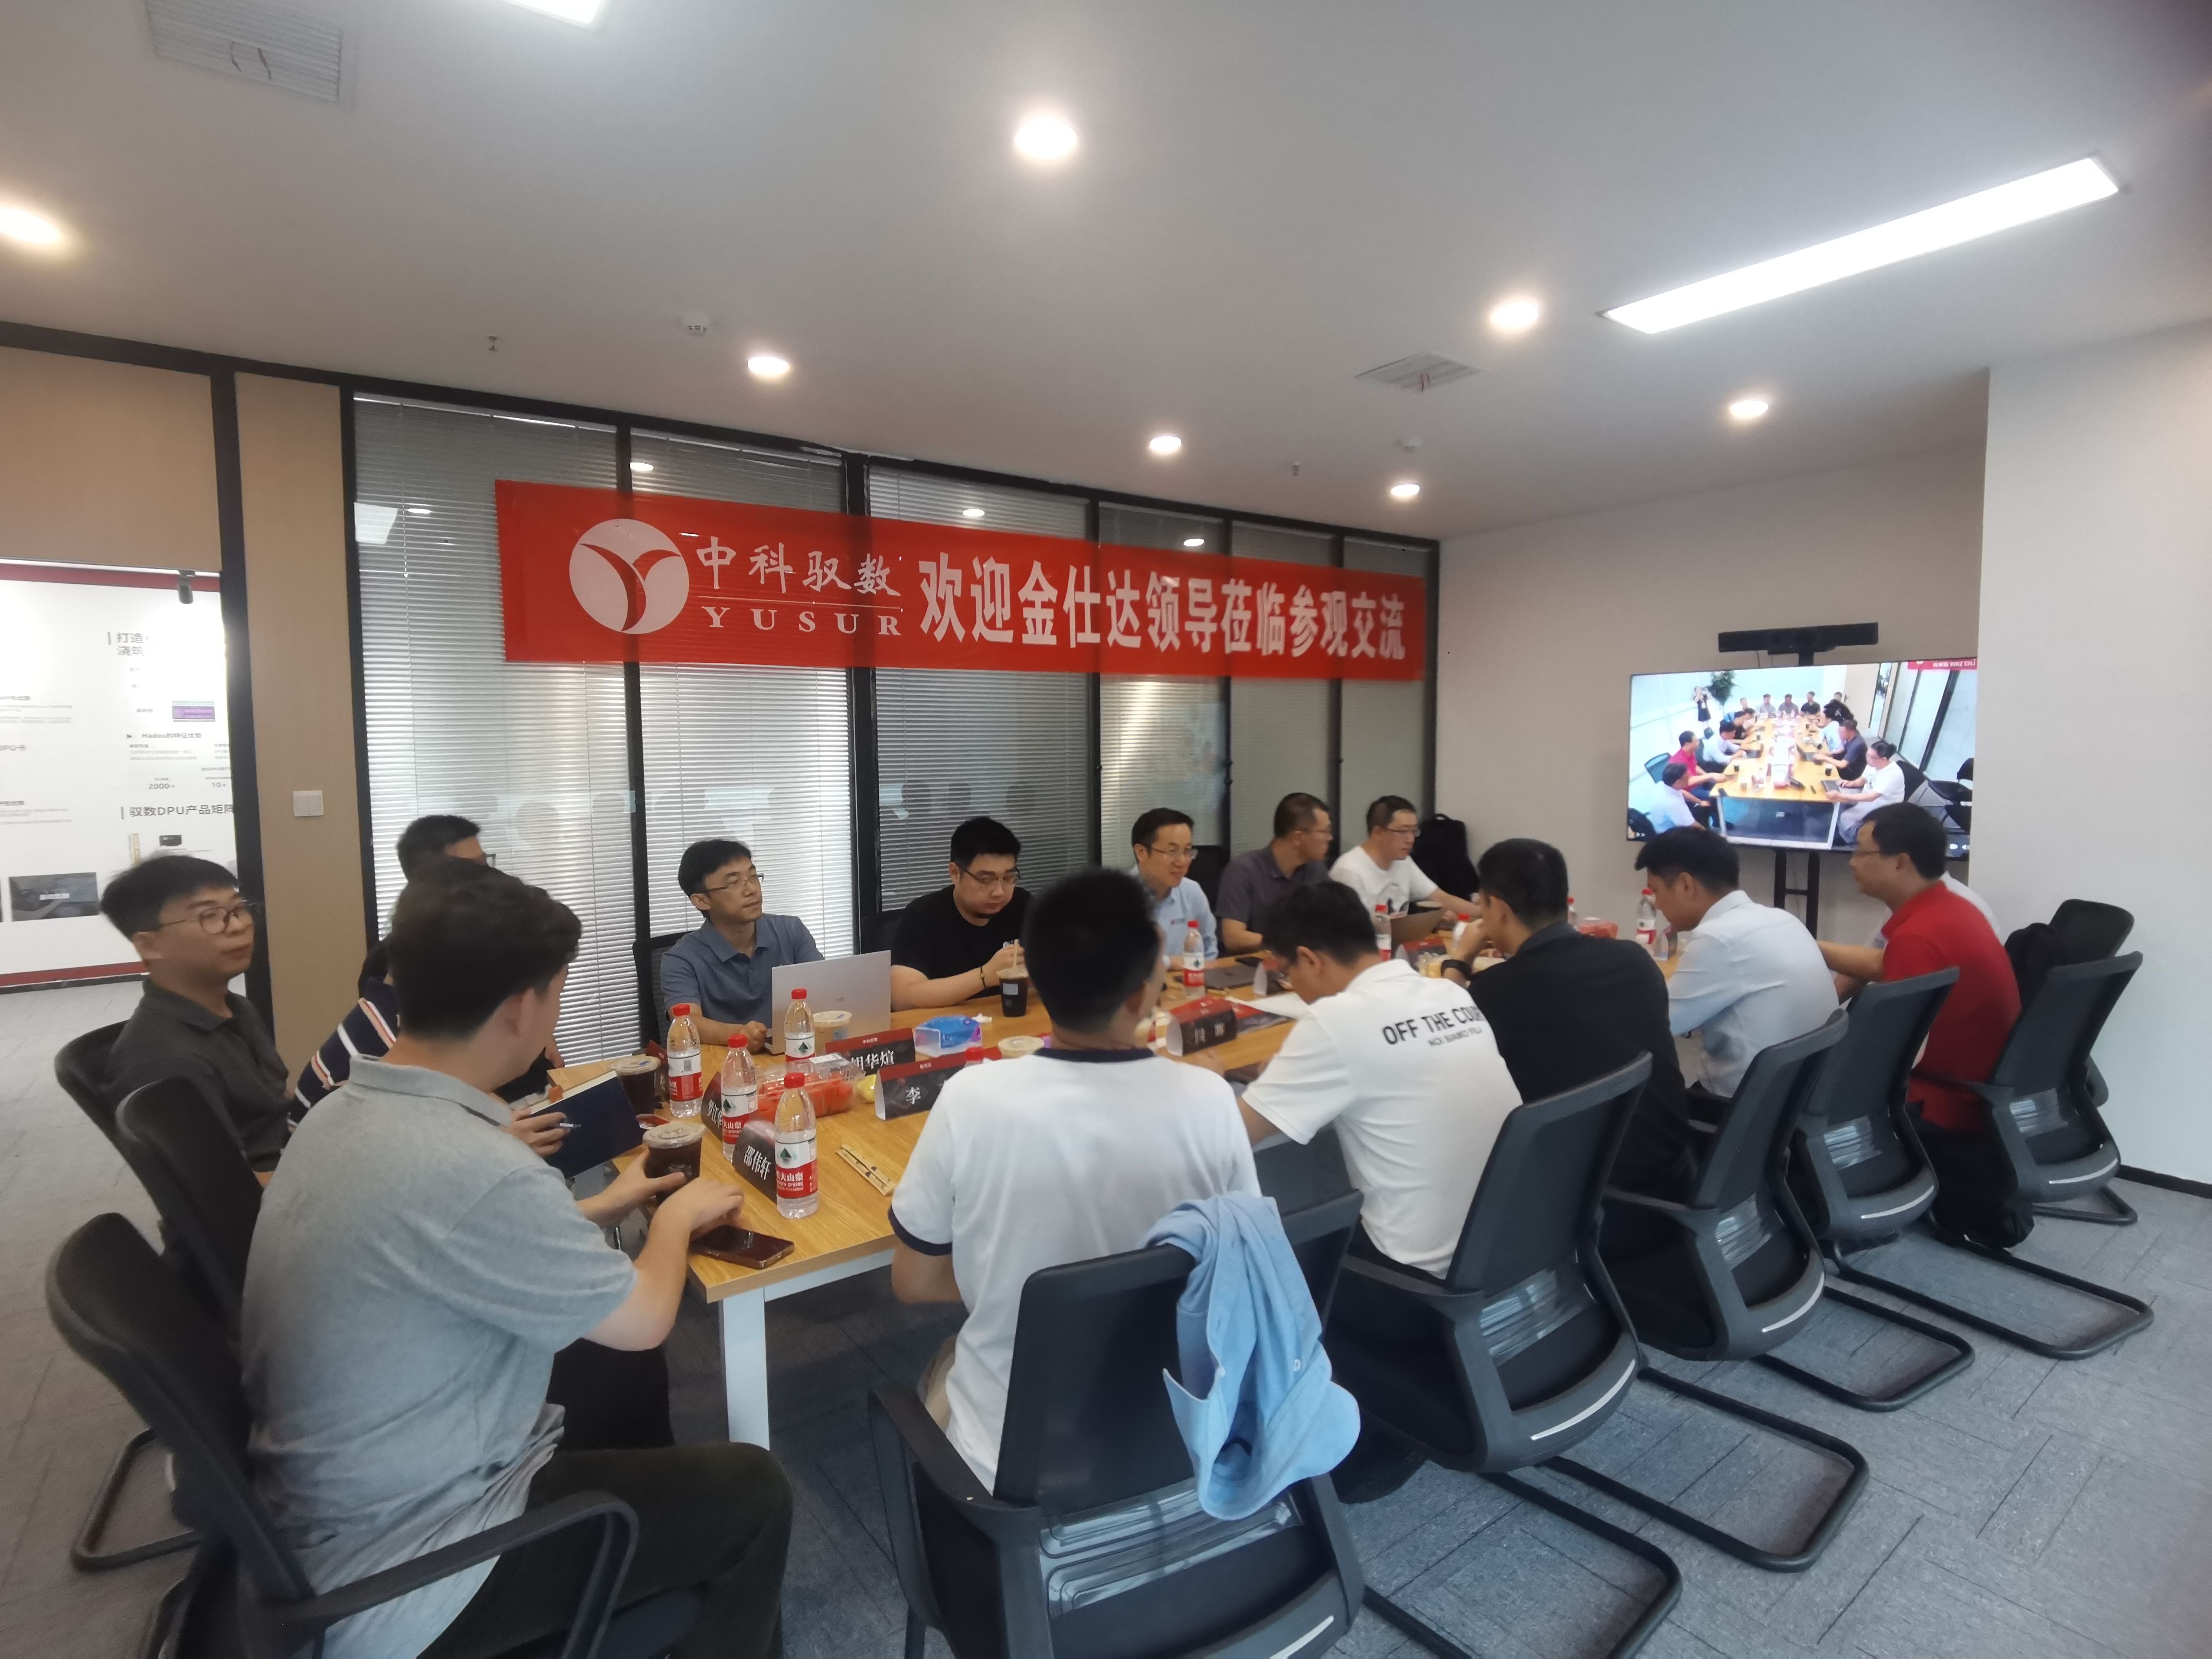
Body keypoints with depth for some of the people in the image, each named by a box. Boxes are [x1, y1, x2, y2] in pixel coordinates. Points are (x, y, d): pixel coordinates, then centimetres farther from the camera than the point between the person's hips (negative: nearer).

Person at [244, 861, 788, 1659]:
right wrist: (678, 1215, 0)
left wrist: (603, 1207, 16)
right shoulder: (472, 1168, -34)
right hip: (395, 1577, -9)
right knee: (750, 1494, 0)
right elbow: (641, 1319, -18)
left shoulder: (345, 1113, -5)